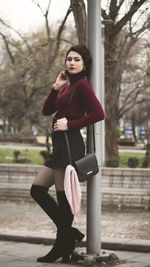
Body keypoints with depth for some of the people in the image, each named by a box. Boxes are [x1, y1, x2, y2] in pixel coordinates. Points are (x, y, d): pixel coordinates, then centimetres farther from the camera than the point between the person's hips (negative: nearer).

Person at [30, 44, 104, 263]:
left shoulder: (82, 85, -7)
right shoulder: (68, 85, 20)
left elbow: (98, 113, -18)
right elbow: (47, 110, 16)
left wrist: (69, 124, -15)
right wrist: (56, 87, 4)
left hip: (70, 144, -10)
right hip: (60, 146, 10)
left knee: (64, 196, -4)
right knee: (37, 190, 10)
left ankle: (63, 246, 7)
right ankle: (69, 234, 13)